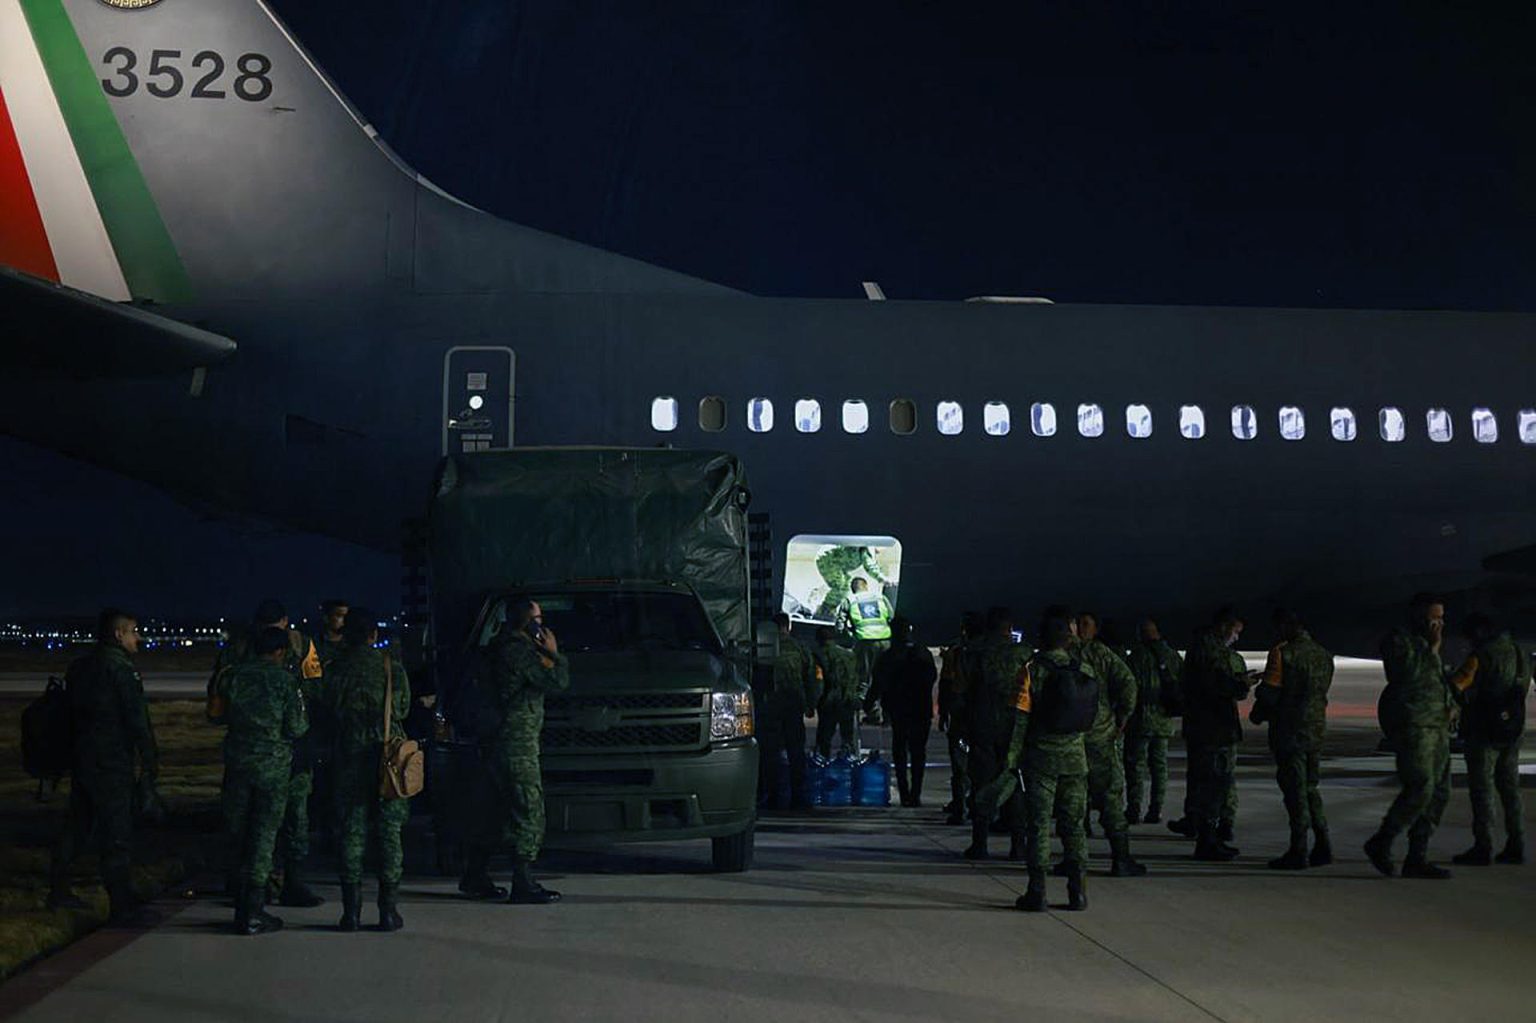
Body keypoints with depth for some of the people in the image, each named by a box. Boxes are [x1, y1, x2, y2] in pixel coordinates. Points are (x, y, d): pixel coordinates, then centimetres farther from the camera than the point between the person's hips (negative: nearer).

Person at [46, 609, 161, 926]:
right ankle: (122, 907, -7)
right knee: (117, 835, -7)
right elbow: (138, 720, -15)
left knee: (76, 828, 19)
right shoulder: (121, 668, -13)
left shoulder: (79, 668, 13)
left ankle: (58, 891, 28)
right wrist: (150, 763, -10)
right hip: (111, 765, -9)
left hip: (80, 759, 9)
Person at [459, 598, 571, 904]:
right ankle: (523, 885, -8)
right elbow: (558, 681, -15)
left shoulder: (500, 647, 17)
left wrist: (544, 656, 14)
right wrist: (554, 653, -1)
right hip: (516, 744, -10)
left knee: (493, 812, 16)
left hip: (494, 741, 10)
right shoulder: (519, 651, -14)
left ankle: (474, 877, 22)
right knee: (528, 813, -7)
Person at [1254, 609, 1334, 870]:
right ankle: (1322, 846, 15)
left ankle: (1298, 853, -1)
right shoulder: (1323, 655, 10)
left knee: (1294, 789, -3)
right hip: (1316, 729, 7)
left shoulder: (1283, 653, -13)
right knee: (1309, 786, 18)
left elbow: (1269, 691, -14)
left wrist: (1257, 713, 6)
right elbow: (1321, 692, 14)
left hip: (1289, 730, -7)